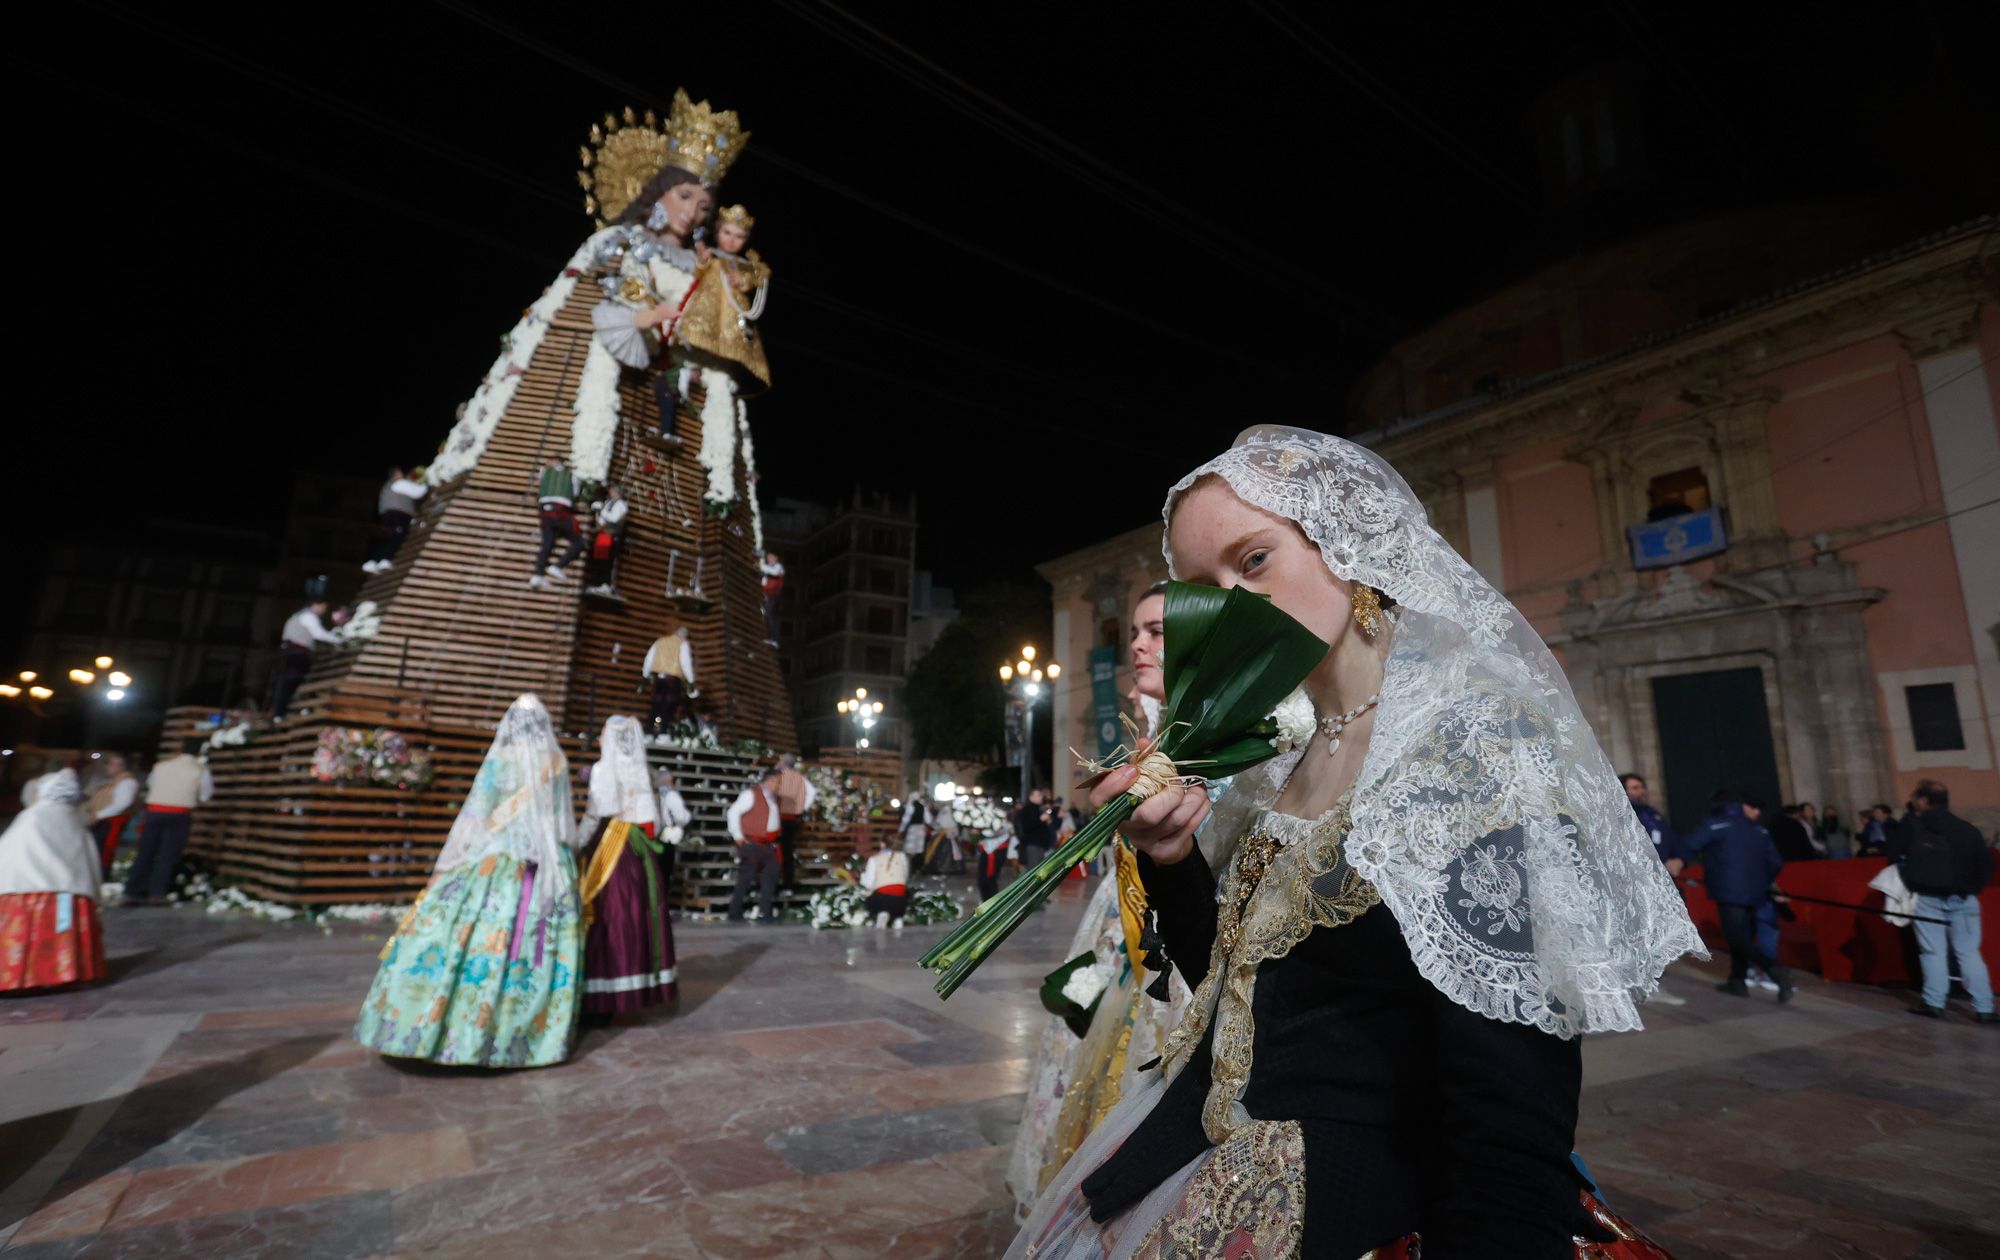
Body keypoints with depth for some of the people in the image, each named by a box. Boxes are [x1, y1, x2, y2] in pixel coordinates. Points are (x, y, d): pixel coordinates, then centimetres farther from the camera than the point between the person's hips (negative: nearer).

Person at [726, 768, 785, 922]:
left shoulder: (772, 796, 11)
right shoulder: (751, 794, -13)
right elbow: (733, 812, -16)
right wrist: (738, 836, -15)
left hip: (769, 844, 8)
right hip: (752, 844, -8)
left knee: (770, 877, 7)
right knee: (745, 879, -1)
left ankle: (765, 913, 13)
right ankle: (735, 913, 11)